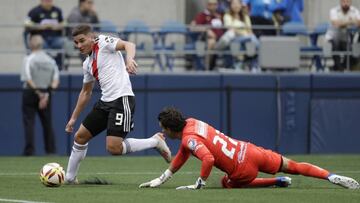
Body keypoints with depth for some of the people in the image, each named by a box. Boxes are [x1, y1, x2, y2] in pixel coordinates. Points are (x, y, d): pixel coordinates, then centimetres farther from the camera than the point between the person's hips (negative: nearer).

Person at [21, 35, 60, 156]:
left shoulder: (29, 59, -7)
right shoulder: (51, 60, 7)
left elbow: (28, 80, -16)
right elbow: (56, 81, 0)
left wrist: (38, 93, -14)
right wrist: (46, 93, -9)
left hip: (30, 92, -4)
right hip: (46, 93, 4)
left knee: (29, 122, -1)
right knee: (47, 122, 11)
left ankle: (29, 150, -7)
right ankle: (51, 150, 9)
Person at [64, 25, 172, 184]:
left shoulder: (103, 42, -2)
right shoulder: (87, 64, 21)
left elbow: (128, 45, -18)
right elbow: (86, 92, 31)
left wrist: (129, 58, -40)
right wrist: (73, 118, 31)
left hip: (121, 100, -9)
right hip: (105, 102, 9)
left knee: (113, 148, -19)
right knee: (80, 136, 11)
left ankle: (155, 141, -2)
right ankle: (69, 178, 25)